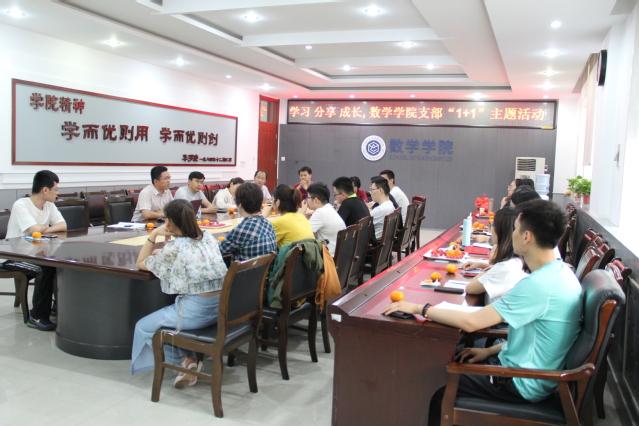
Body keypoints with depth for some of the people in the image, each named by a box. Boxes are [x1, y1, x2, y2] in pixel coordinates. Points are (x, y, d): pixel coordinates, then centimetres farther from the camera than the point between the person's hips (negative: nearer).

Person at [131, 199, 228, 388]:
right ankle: (188, 360, 20)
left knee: (143, 327, 16)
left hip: (196, 312, -7)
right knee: (173, 314, 33)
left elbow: (141, 263, 3)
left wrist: (154, 234, 4)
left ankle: (186, 361, 17)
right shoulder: (208, 238, 7)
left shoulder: (175, 247, -12)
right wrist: (161, 252, 21)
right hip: (221, 308, 7)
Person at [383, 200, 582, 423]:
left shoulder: (538, 284, -29)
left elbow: (471, 322, -29)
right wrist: (491, 350, 8)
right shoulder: (561, 272, 1)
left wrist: (419, 308, -19)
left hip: (522, 384, -9)